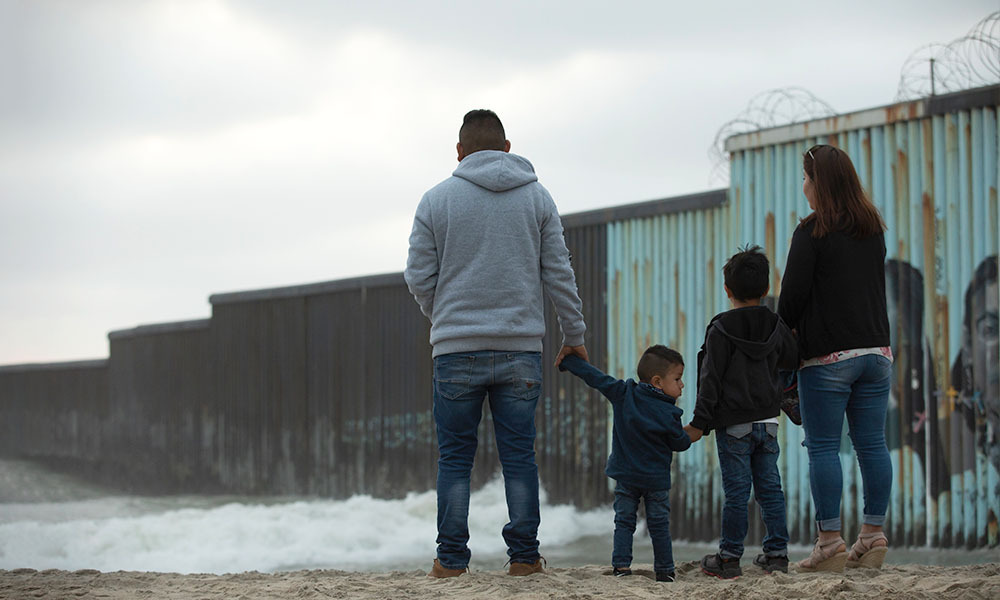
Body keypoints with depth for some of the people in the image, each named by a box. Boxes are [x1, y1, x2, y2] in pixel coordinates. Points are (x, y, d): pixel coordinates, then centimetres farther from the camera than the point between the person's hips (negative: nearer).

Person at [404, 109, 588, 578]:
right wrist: (574, 336, 16)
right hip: (521, 348, 1)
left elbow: (419, 278, 2)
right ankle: (524, 555, 6)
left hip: (456, 350, -1)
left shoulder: (437, 200, 1)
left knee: (455, 457, 5)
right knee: (519, 455, 6)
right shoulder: (537, 197, 6)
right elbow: (559, 275, 6)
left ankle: (451, 558, 4)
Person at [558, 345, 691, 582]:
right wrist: (691, 436, 18)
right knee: (659, 525, 8)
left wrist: (568, 360, 10)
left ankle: (621, 565, -2)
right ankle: (664, 570, 11)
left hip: (625, 476, 3)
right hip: (656, 479, -3)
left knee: (624, 521, 9)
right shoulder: (668, 415, -16)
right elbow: (680, 443, -5)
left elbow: (595, 377, -1)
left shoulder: (623, 394, -8)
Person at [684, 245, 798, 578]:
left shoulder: (721, 329, -9)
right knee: (770, 488, 10)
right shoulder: (776, 327, 4)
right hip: (768, 422, 4)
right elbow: (794, 361, 16)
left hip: (733, 425, -4)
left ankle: (729, 558, 4)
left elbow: (711, 380, -10)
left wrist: (700, 423, -7)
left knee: (736, 492, -2)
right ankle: (776, 554, 11)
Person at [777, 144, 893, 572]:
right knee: (872, 444, 7)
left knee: (823, 447, -3)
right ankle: (873, 536, 8)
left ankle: (830, 541, -6)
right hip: (876, 350, 6)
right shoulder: (873, 229, 12)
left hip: (827, 356, -6)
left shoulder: (813, 232, -10)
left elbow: (793, 294, -11)